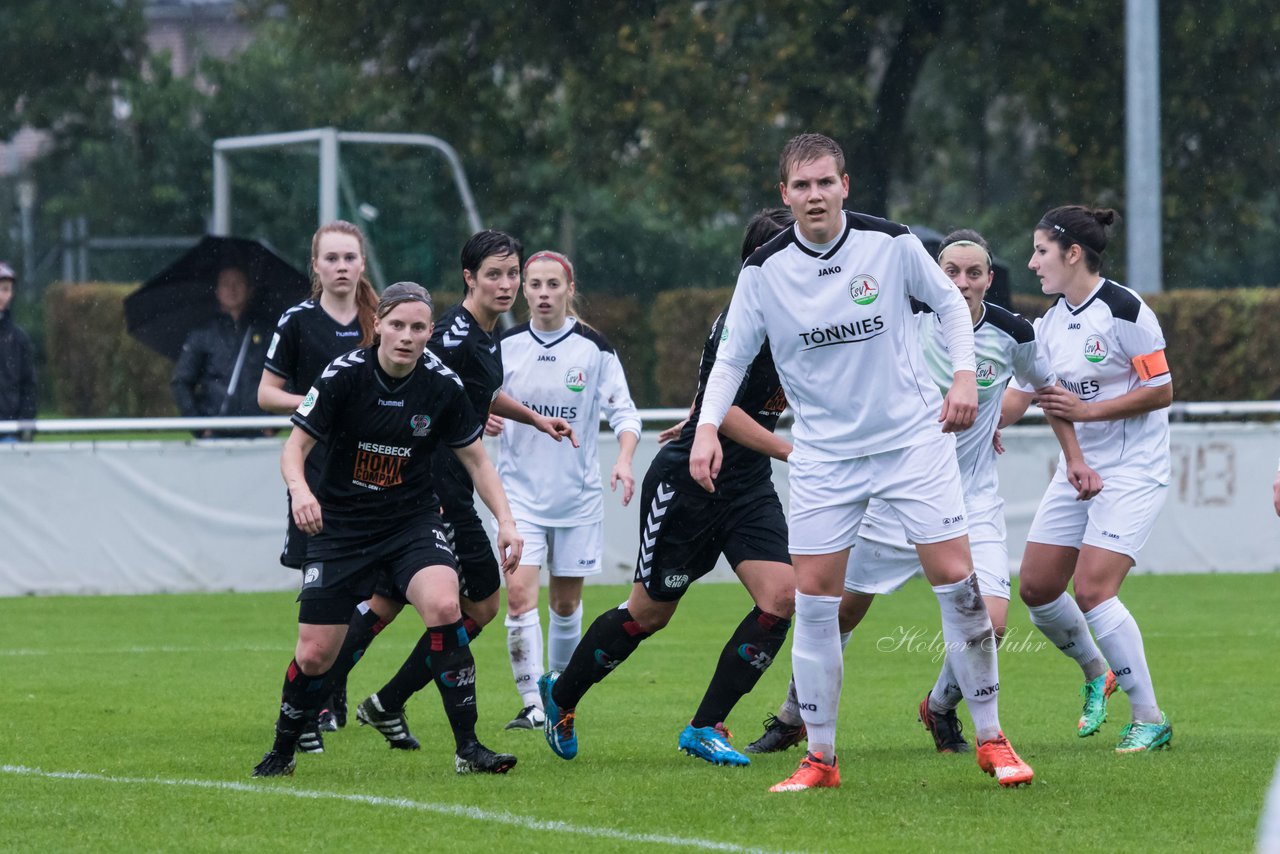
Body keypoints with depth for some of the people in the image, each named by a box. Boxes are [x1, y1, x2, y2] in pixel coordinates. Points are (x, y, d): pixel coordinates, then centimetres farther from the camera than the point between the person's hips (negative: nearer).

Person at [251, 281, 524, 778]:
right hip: (340, 526, -1)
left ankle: (468, 748, -19)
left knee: (443, 607, -27)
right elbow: (296, 445, -11)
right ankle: (283, 751, 26)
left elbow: (476, 459, 3)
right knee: (315, 654, -3)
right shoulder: (344, 374, -15)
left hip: (412, 518, 1)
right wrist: (299, 490, -32)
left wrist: (505, 521, -9)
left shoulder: (442, 386, -9)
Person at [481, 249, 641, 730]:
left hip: (578, 493, 0)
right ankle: (531, 704, -16)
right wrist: (482, 420, -12)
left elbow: (623, 411, -3)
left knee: (565, 602, 10)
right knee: (519, 592, -16)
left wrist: (624, 459, -20)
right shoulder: (506, 346, -1)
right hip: (521, 490, 0)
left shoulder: (593, 348, -5)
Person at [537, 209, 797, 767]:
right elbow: (724, 411, -29)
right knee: (649, 612, 5)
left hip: (748, 488, 7)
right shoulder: (738, 322, -21)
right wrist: (793, 452, -35)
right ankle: (561, 695, 31)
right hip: (686, 484, -7)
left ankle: (706, 727, -4)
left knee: (781, 596, -13)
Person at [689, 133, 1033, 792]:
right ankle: (820, 757, 7)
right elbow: (732, 355, 3)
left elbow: (950, 302, 7)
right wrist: (707, 425, -12)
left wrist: (963, 375, -6)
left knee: (955, 579, -7)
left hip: (913, 435, -1)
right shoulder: (764, 270, -7)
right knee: (813, 596, -4)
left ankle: (990, 738, 5)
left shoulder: (891, 243, -8)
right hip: (823, 453, 1)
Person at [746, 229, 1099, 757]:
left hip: (973, 501, 0)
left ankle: (941, 707, 14)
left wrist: (1074, 458, 12)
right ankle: (793, 718, 28)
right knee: (839, 612, 5)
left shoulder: (1012, 333, -9)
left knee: (989, 621, -16)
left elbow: (1047, 387, 12)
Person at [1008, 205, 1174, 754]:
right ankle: (1097, 674, 30)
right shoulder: (1051, 322, 8)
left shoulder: (1124, 311, -15)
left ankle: (1150, 718, -9)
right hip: (1077, 470, 8)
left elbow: (1161, 392, -15)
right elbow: (1018, 397, 12)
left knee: (1092, 590, -18)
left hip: (1131, 471, -8)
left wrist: (1086, 409, -20)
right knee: (1037, 588, 4)